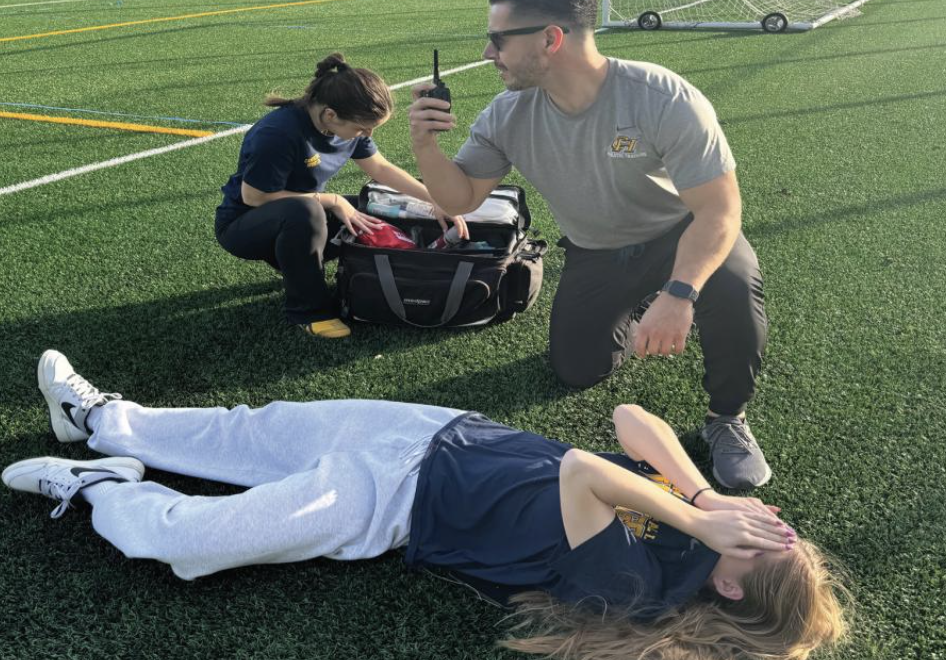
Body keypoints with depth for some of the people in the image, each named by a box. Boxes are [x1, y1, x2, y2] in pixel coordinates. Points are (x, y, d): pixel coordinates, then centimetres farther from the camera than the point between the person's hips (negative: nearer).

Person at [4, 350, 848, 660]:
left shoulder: (631, 583, -24)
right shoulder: (699, 521, -5)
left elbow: (578, 473, -38)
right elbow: (633, 417, -5)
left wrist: (697, 517, -30)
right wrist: (705, 493, -15)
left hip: (397, 501, -6)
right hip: (444, 430, 6)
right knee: (254, 429, 15)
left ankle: (96, 486, 21)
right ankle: (106, 422, 36)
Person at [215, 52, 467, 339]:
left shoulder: (347, 124, -10)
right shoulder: (278, 134, -33)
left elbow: (381, 168, 2)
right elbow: (254, 196, -25)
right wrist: (332, 201, -25)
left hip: (297, 216, 7)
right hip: (243, 224, -7)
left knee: (372, 221, -6)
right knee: (305, 211, -38)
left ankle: (291, 258, 11)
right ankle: (308, 309, -17)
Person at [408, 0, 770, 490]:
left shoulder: (666, 100, -31)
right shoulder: (508, 116, -15)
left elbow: (719, 209, -34)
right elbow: (460, 198, -7)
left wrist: (678, 294, -50)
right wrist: (425, 145, -28)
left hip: (682, 234, -4)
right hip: (595, 256, 5)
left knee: (731, 286, -36)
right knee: (577, 372, 1)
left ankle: (727, 420, -9)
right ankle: (634, 318, 34)